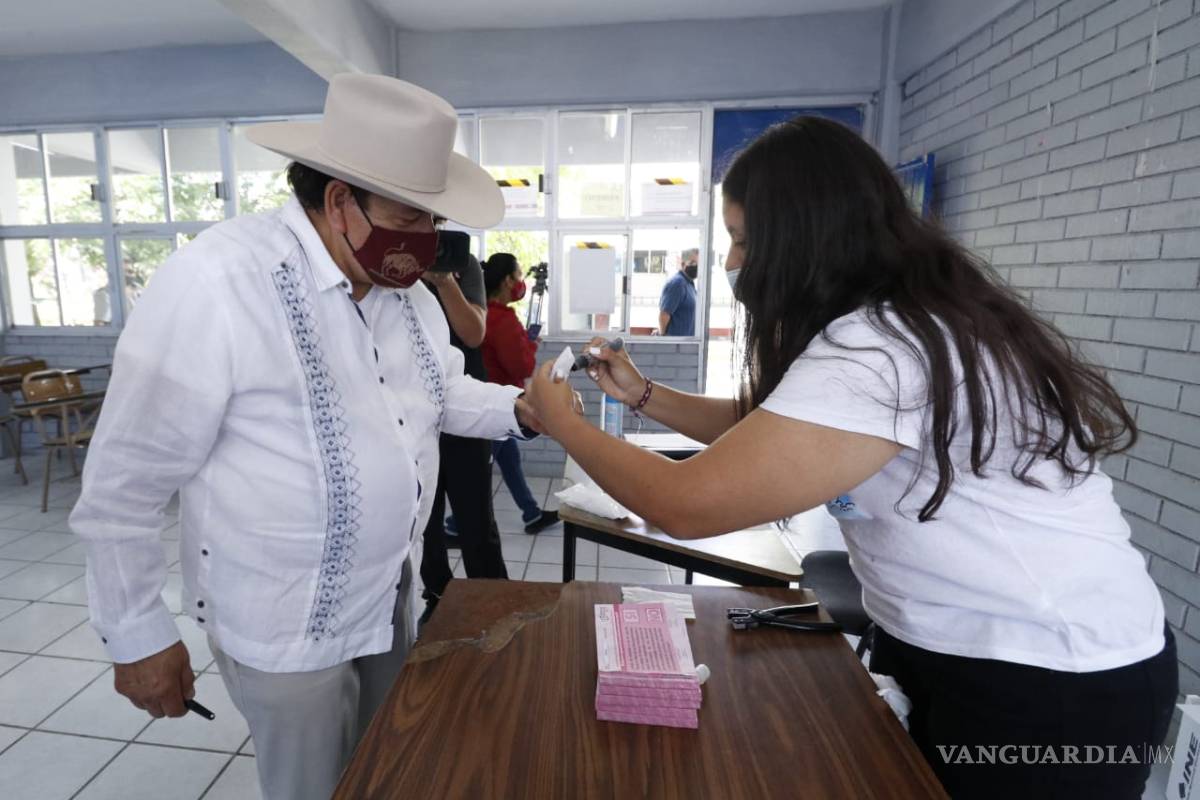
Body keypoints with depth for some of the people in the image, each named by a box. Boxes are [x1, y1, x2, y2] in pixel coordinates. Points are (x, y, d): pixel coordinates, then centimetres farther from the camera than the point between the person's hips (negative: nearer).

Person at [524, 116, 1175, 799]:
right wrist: (644, 394, 3)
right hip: (940, 642, 8)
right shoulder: (903, 320, 3)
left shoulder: (876, 350, -30)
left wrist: (562, 422, -15)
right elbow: (760, 427, 11)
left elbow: (686, 506, -30)